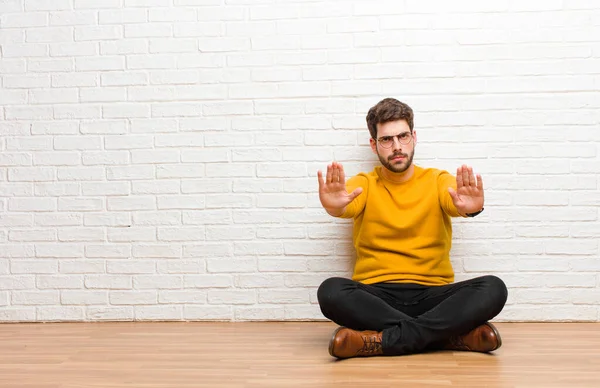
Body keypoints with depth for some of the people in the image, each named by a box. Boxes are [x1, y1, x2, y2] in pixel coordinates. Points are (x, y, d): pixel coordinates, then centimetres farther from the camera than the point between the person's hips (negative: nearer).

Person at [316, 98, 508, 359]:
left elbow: (455, 203, -14)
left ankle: (383, 340, -29)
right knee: (331, 291, -31)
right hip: (375, 297, 0)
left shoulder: (437, 181, 9)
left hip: (433, 295, 1)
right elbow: (346, 206, -15)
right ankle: (454, 334, -28)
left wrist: (469, 207, -39)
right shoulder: (364, 185, 9)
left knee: (493, 289, -25)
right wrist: (334, 206, -40)